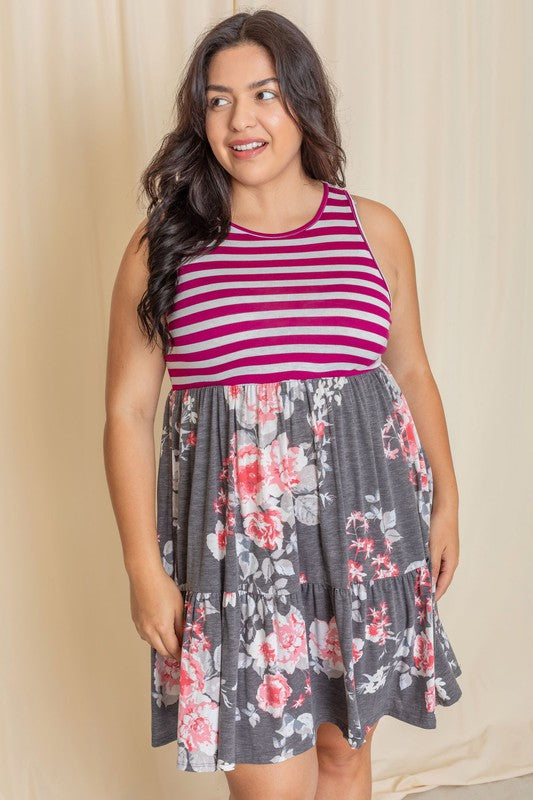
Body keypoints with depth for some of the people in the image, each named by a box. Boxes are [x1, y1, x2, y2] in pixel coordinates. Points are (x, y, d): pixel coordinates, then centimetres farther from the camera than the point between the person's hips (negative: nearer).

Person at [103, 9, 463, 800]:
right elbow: (128, 412, -2)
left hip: (365, 530, 2)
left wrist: (446, 500, 11)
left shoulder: (374, 229, 4)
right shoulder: (163, 245, -2)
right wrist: (144, 568, -5)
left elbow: (411, 371, 12)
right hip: (234, 539, -2)